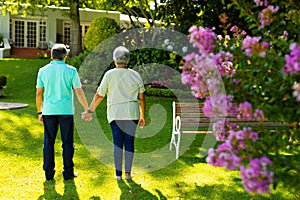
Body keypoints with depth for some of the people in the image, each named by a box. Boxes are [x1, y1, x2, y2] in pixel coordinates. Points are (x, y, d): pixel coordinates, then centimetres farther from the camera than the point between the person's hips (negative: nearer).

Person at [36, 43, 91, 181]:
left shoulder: (43, 70, 3)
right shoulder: (71, 70, -3)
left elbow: (39, 94, 4)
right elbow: (79, 92, -6)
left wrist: (39, 112, 13)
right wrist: (87, 110, -1)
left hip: (49, 111, 2)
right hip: (66, 111, -2)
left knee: (48, 142, 9)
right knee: (67, 142, 6)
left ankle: (49, 172, 12)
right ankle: (68, 172, 9)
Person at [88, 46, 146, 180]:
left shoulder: (109, 74, -1)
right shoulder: (135, 75, 5)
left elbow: (99, 95, 0)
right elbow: (141, 98, 7)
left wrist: (90, 110, 11)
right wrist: (142, 116, 16)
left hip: (115, 112, -1)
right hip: (132, 113, 1)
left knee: (117, 142, 3)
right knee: (129, 142, 6)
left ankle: (118, 173, 5)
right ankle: (128, 172, 7)